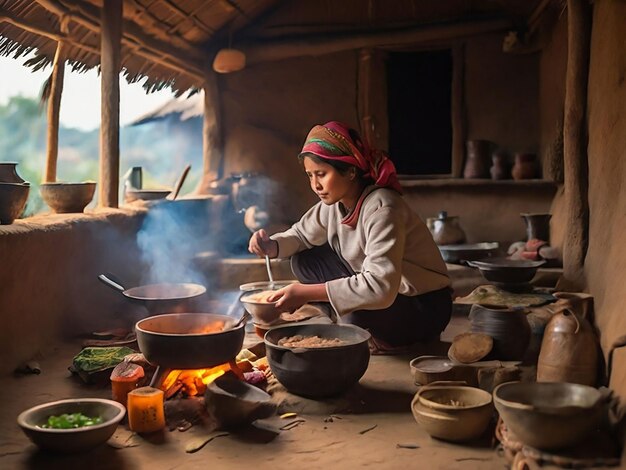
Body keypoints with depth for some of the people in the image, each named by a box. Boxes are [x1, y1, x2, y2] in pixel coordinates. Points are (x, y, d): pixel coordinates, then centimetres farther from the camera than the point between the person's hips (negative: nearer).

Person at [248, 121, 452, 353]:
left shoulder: (381, 208, -29)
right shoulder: (334, 203, -5)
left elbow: (381, 287, -38)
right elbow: (301, 234, 10)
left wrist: (307, 293, -36)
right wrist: (271, 246, -14)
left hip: (424, 307, -7)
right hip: (381, 294, 7)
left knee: (359, 316, -38)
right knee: (305, 261, -2)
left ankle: (389, 340, -4)